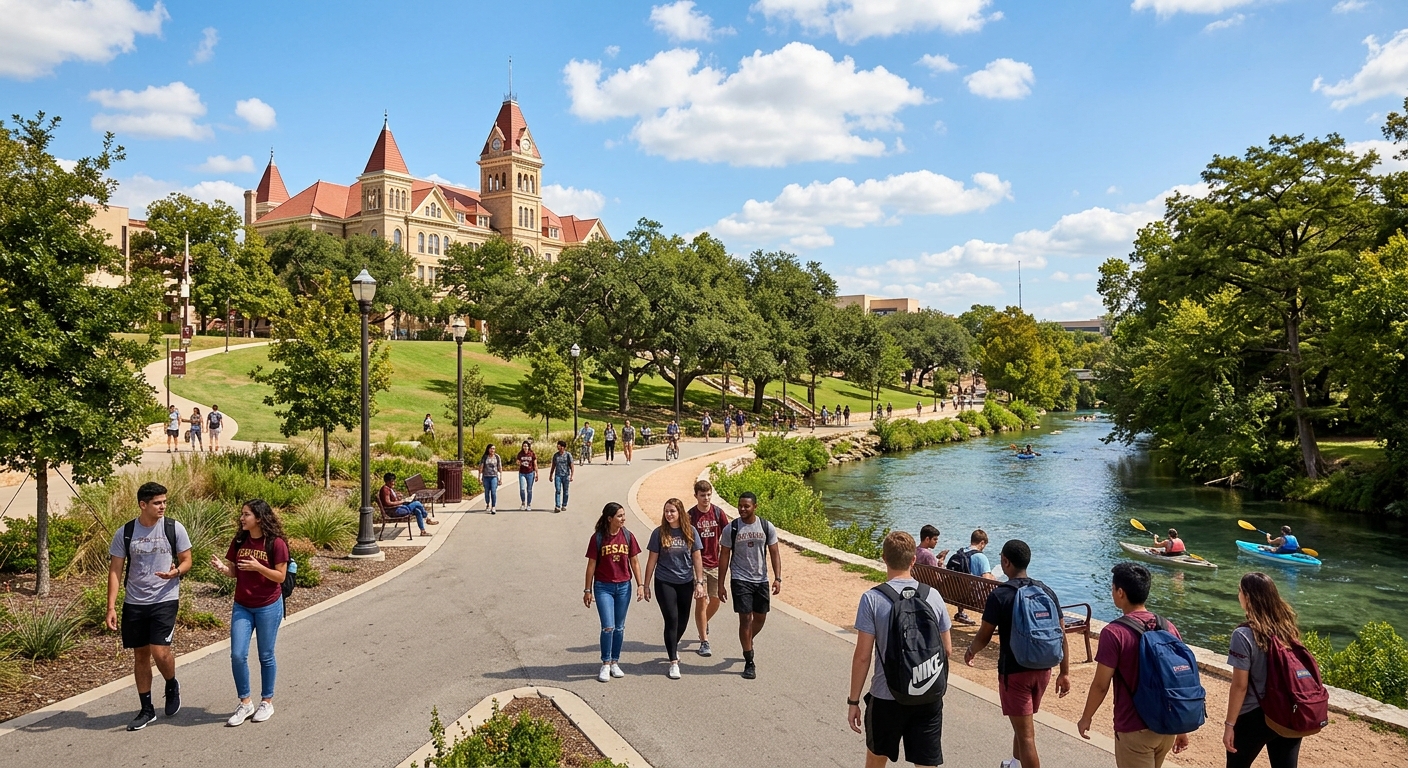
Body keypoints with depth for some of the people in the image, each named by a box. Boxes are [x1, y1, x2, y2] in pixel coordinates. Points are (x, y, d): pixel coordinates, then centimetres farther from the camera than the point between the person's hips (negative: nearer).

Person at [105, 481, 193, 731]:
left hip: (165, 600, -2)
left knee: (160, 651, -13)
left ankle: (172, 686, 19)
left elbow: (186, 561, 4)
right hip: (133, 603, 2)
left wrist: (176, 571, -20)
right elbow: (115, 571, 1)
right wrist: (111, 607, -4)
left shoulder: (174, 528, -4)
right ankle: (146, 709, 24)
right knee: (140, 655, 10)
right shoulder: (124, 533, -1)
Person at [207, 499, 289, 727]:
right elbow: (234, 572, 7)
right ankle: (245, 703, 15)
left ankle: (267, 702, 23)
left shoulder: (276, 543, -13)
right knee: (237, 655, -1)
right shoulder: (239, 541, 2)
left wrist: (258, 567, -25)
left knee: (266, 656, 7)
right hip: (242, 606, 5)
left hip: (268, 607, -4)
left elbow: (280, 576, -12)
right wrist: (221, 567, -14)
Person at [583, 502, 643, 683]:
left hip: (624, 586, 3)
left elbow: (634, 562, 6)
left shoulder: (627, 536, -1)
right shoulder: (598, 537, -9)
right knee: (608, 626, -9)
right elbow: (591, 565, -4)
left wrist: (640, 585, 2)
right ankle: (605, 665, 6)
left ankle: (615, 662, 24)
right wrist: (588, 590, -2)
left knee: (619, 627, 10)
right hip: (603, 587, -3)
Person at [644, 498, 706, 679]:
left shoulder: (690, 532, -2)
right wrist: (646, 585, 1)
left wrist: (699, 582, -3)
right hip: (664, 583, -2)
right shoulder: (659, 533, -6)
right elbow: (652, 560, -1)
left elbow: (697, 558, 2)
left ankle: (672, 647, 42)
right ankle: (673, 662, 0)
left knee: (683, 621, 13)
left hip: (686, 583, 3)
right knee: (672, 620, -7)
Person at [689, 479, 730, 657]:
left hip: (715, 563, 3)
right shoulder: (691, 515, -8)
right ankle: (704, 642, 4)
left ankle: (704, 622, 43)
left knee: (716, 600, 11)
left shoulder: (718, 512, -1)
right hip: (697, 564, -3)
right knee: (701, 601, -4)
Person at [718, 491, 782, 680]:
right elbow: (724, 556, -2)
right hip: (740, 580, -3)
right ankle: (749, 663, 3)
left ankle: (748, 643, 42)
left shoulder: (767, 527, -2)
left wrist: (777, 578, -8)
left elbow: (774, 553, 2)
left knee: (760, 618, 12)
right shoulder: (731, 529, -6)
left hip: (761, 580, 3)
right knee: (745, 618, -6)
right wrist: (721, 584, -4)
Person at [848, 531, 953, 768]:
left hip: (887, 697, -2)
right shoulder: (933, 596, -3)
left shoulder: (872, 599, -13)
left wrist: (853, 700, -2)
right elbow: (947, 650, 5)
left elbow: (862, 656, -11)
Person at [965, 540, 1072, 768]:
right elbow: (1061, 636, 2)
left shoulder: (999, 595, -15)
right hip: (1043, 670, 6)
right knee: (1024, 722, 27)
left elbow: (984, 637, -9)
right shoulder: (1047, 592, 0)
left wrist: (970, 652, 11)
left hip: (1014, 672, -6)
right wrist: (1065, 673, 10)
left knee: (1026, 733, -1)